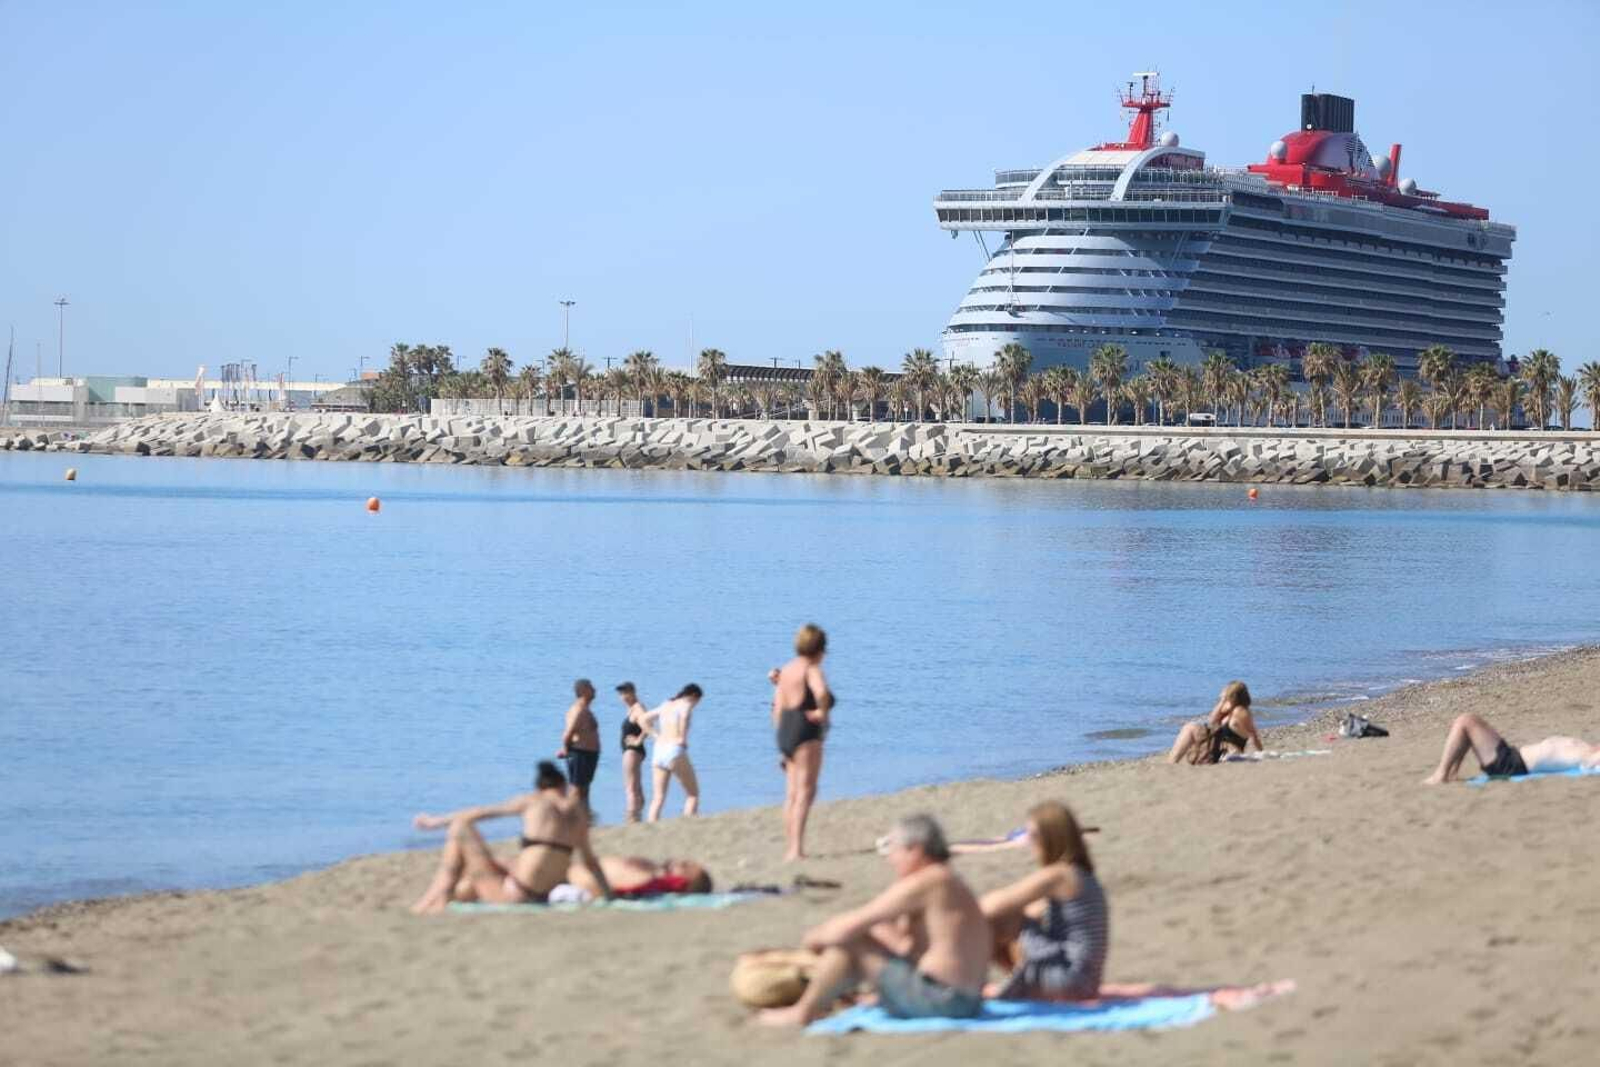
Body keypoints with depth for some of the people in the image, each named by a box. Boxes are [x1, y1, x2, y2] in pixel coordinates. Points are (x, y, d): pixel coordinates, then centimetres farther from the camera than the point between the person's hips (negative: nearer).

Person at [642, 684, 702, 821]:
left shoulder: (666, 705, 20)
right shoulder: (686, 704, 0)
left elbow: (643, 719, 26)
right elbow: (684, 717, -22)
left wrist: (656, 736, 17)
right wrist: (683, 738, -11)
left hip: (658, 751, 6)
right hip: (675, 751, -6)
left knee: (658, 799, 4)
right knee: (693, 794, 5)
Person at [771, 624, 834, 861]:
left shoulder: (786, 670, 15)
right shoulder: (811, 670, -11)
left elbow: (778, 709, 16)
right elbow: (821, 692, -34)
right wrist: (822, 712, -15)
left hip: (785, 731, 9)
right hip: (806, 733, -9)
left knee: (791, 794, 14)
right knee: (805, 792, -11)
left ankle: (789, 848, 18)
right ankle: (796, 850, -19)